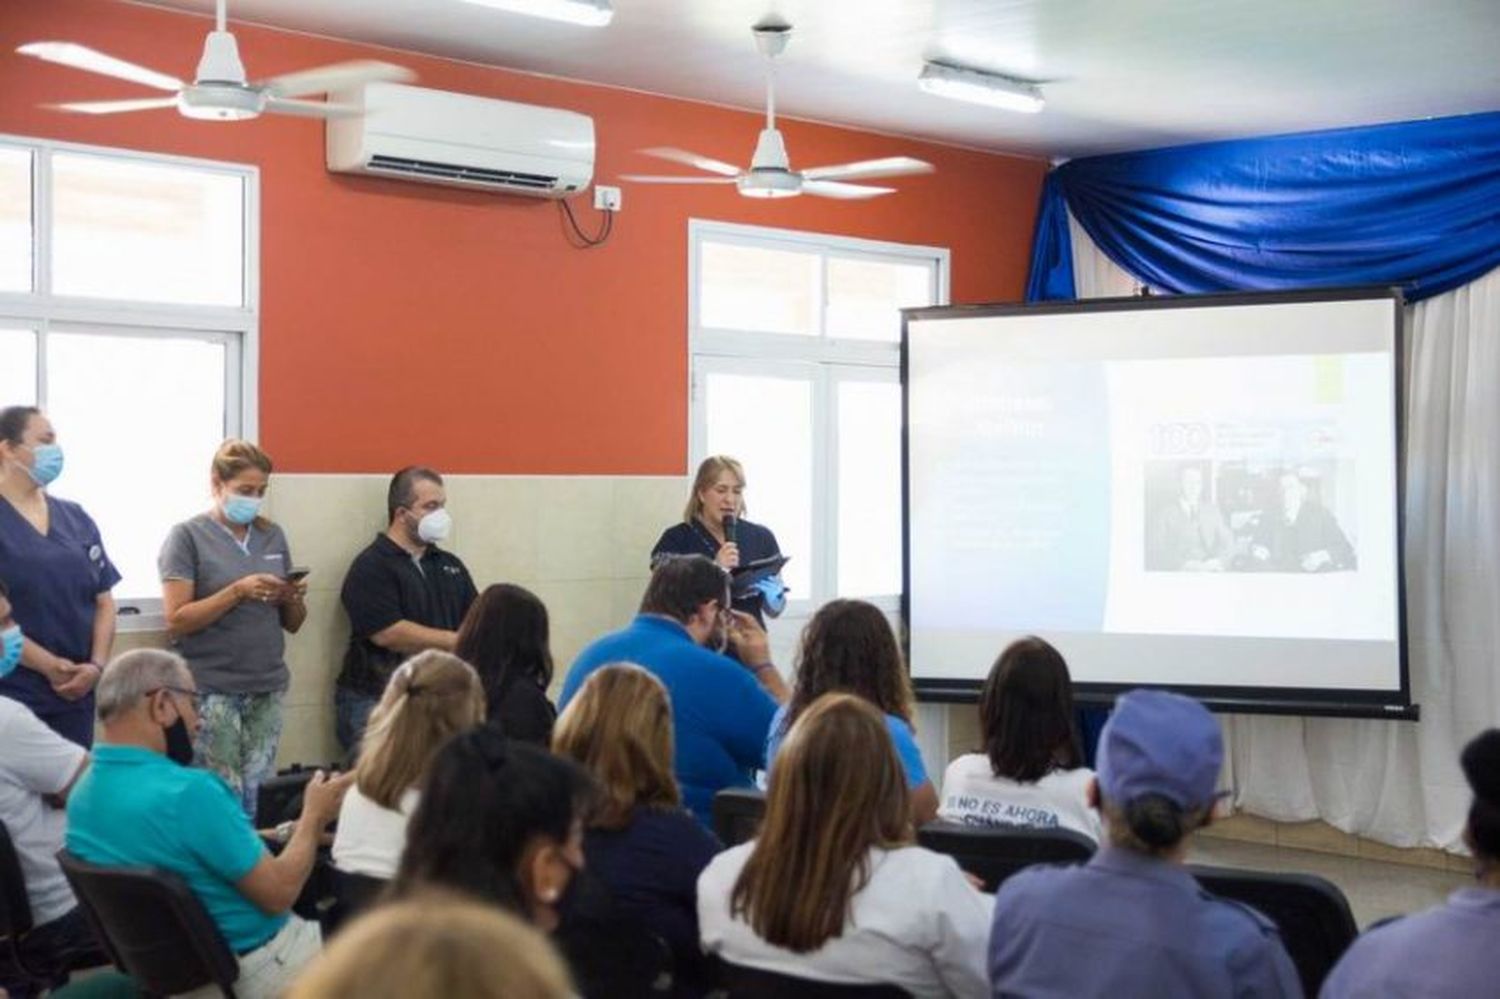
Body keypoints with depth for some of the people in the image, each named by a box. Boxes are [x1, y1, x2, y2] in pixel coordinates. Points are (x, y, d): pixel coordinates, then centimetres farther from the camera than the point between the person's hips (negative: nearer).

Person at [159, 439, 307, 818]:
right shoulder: (188, 537, -1)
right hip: (211, 692, -4)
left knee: (259, 798, 1)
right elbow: (176, 621, -8)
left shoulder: (273, 536, 13)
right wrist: (238, 591, -17)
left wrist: (294, 598, -4)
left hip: (267, 689, 5)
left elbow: (293, 624, 18)